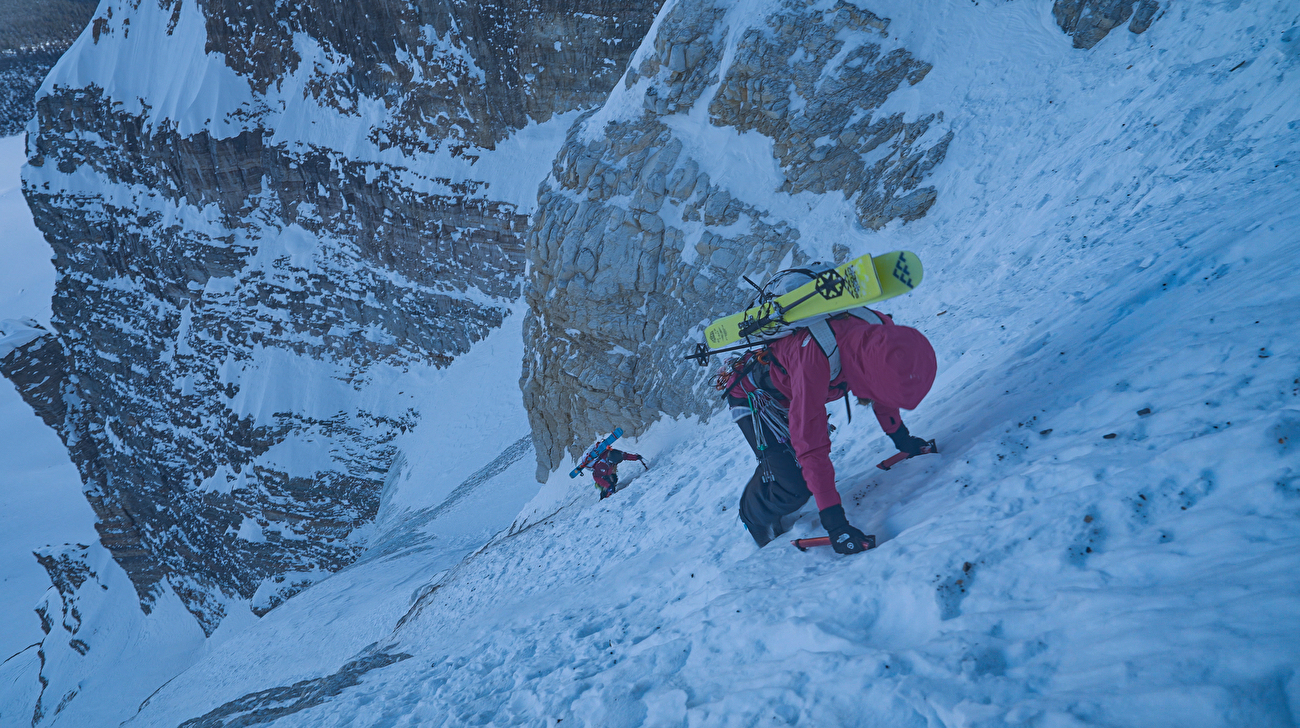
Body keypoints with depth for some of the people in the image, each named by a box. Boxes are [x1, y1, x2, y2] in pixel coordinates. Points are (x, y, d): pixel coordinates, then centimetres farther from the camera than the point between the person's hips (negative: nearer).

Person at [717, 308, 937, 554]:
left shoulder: (884, 334, -24)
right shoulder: (814, 359, -45)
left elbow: (883, 388, 0)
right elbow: (810, 445, -40)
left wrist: (900, 436, 12)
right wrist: (834, 521, -39)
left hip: (786, 393, 7)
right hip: (751, 394, -7)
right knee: (795, 486, -12)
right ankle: (753, 516, 17)